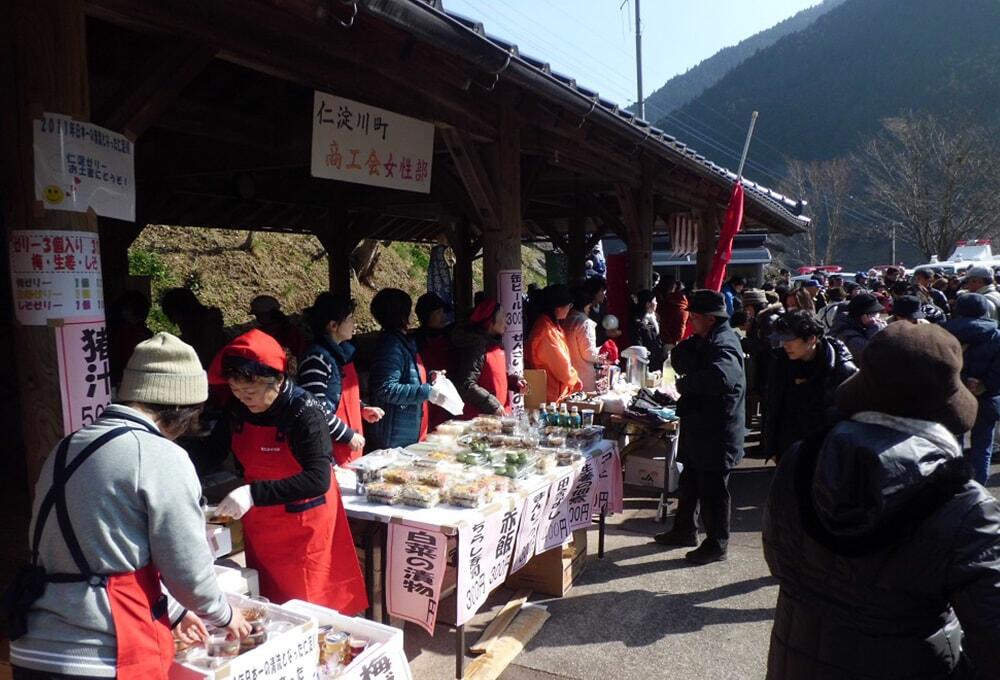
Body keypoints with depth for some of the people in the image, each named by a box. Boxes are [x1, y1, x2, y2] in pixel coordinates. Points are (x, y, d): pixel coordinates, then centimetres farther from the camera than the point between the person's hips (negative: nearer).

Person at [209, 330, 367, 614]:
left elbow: (318, 479, -32)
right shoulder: (238, 408, -5)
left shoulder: (305, 412, -24)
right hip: (259, 523, 6)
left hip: (301, 525, -6)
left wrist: (255, 493, -40)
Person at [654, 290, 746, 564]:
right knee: (689, 482, 22)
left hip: (716, 433, -10)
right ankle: (684, 530, 38)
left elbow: (721, 377, -40)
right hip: (697, 427, 10)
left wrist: (684, 383, -25)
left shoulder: (724, 344, -21)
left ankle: (716, 545, 19)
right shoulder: (704, 340, 10)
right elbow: (679, 360, 8)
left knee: (712, 490, 4)